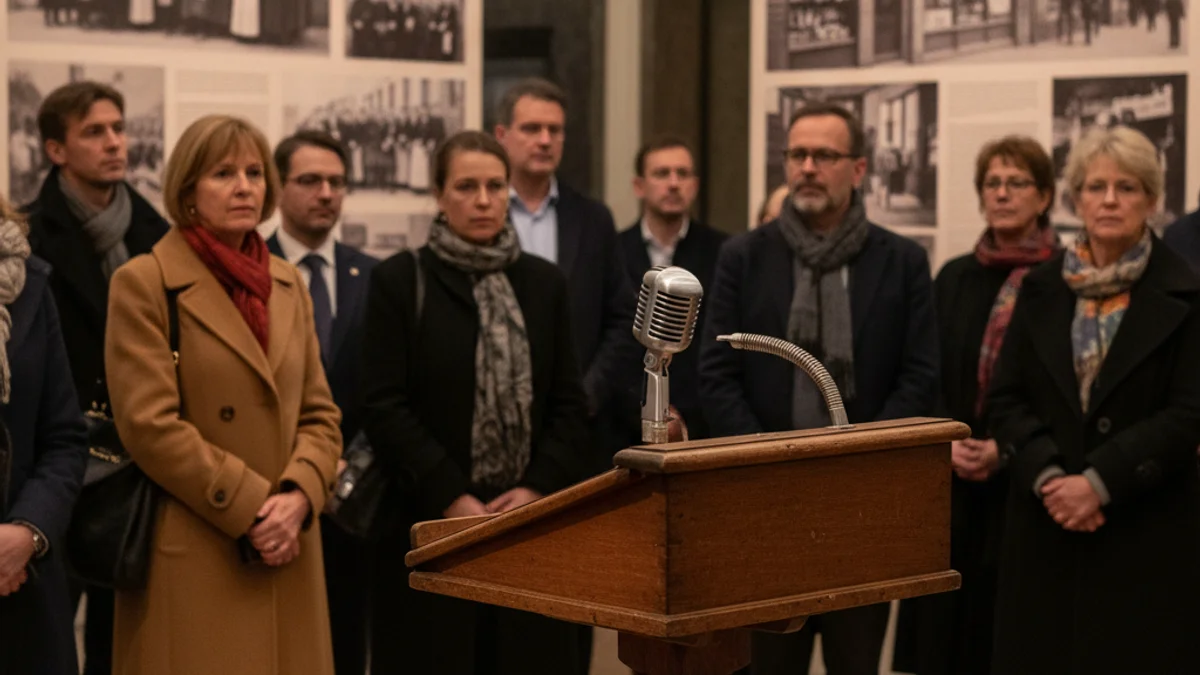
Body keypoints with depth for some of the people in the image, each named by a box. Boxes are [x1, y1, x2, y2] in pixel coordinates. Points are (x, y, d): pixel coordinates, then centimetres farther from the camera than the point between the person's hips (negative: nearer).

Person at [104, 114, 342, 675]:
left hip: (287, 555, 5)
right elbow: (149, 425, -12)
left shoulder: (288, 285, 14)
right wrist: (251, 508, -14)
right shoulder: (143, 283, -4)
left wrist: (298, 496, -8)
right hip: (192, 561, -5)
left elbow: (320, 413, 12)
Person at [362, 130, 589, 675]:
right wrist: (452, 497, -13)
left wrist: (537, 488, -7)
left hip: (529, 520, 3)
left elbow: (569, 404, 8)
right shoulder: (400, 280, 0)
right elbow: (385, 405, -6)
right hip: (431, 523, -3)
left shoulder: (544, 283, 11)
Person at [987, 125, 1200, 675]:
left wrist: (1100, 482, -15)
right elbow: (1005, 399, 6)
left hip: (1146, 531, -3)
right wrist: (1048, 475, -11)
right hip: (1045, 525, 3)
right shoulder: (1041, 290, 9)